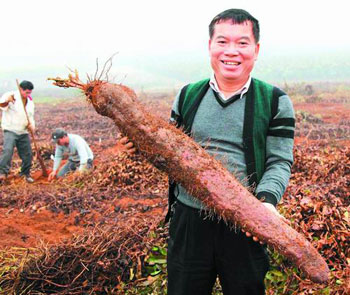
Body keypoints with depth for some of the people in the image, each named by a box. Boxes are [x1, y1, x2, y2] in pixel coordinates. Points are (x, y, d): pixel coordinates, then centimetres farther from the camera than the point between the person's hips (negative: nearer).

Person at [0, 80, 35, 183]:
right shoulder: (11, 96, -9)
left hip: (23, 132, 6)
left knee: (27, 154, 7)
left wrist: (31, 125, -4)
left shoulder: (30, 101, 11)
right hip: (10, 130, -6)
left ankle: (26, 173, 26)